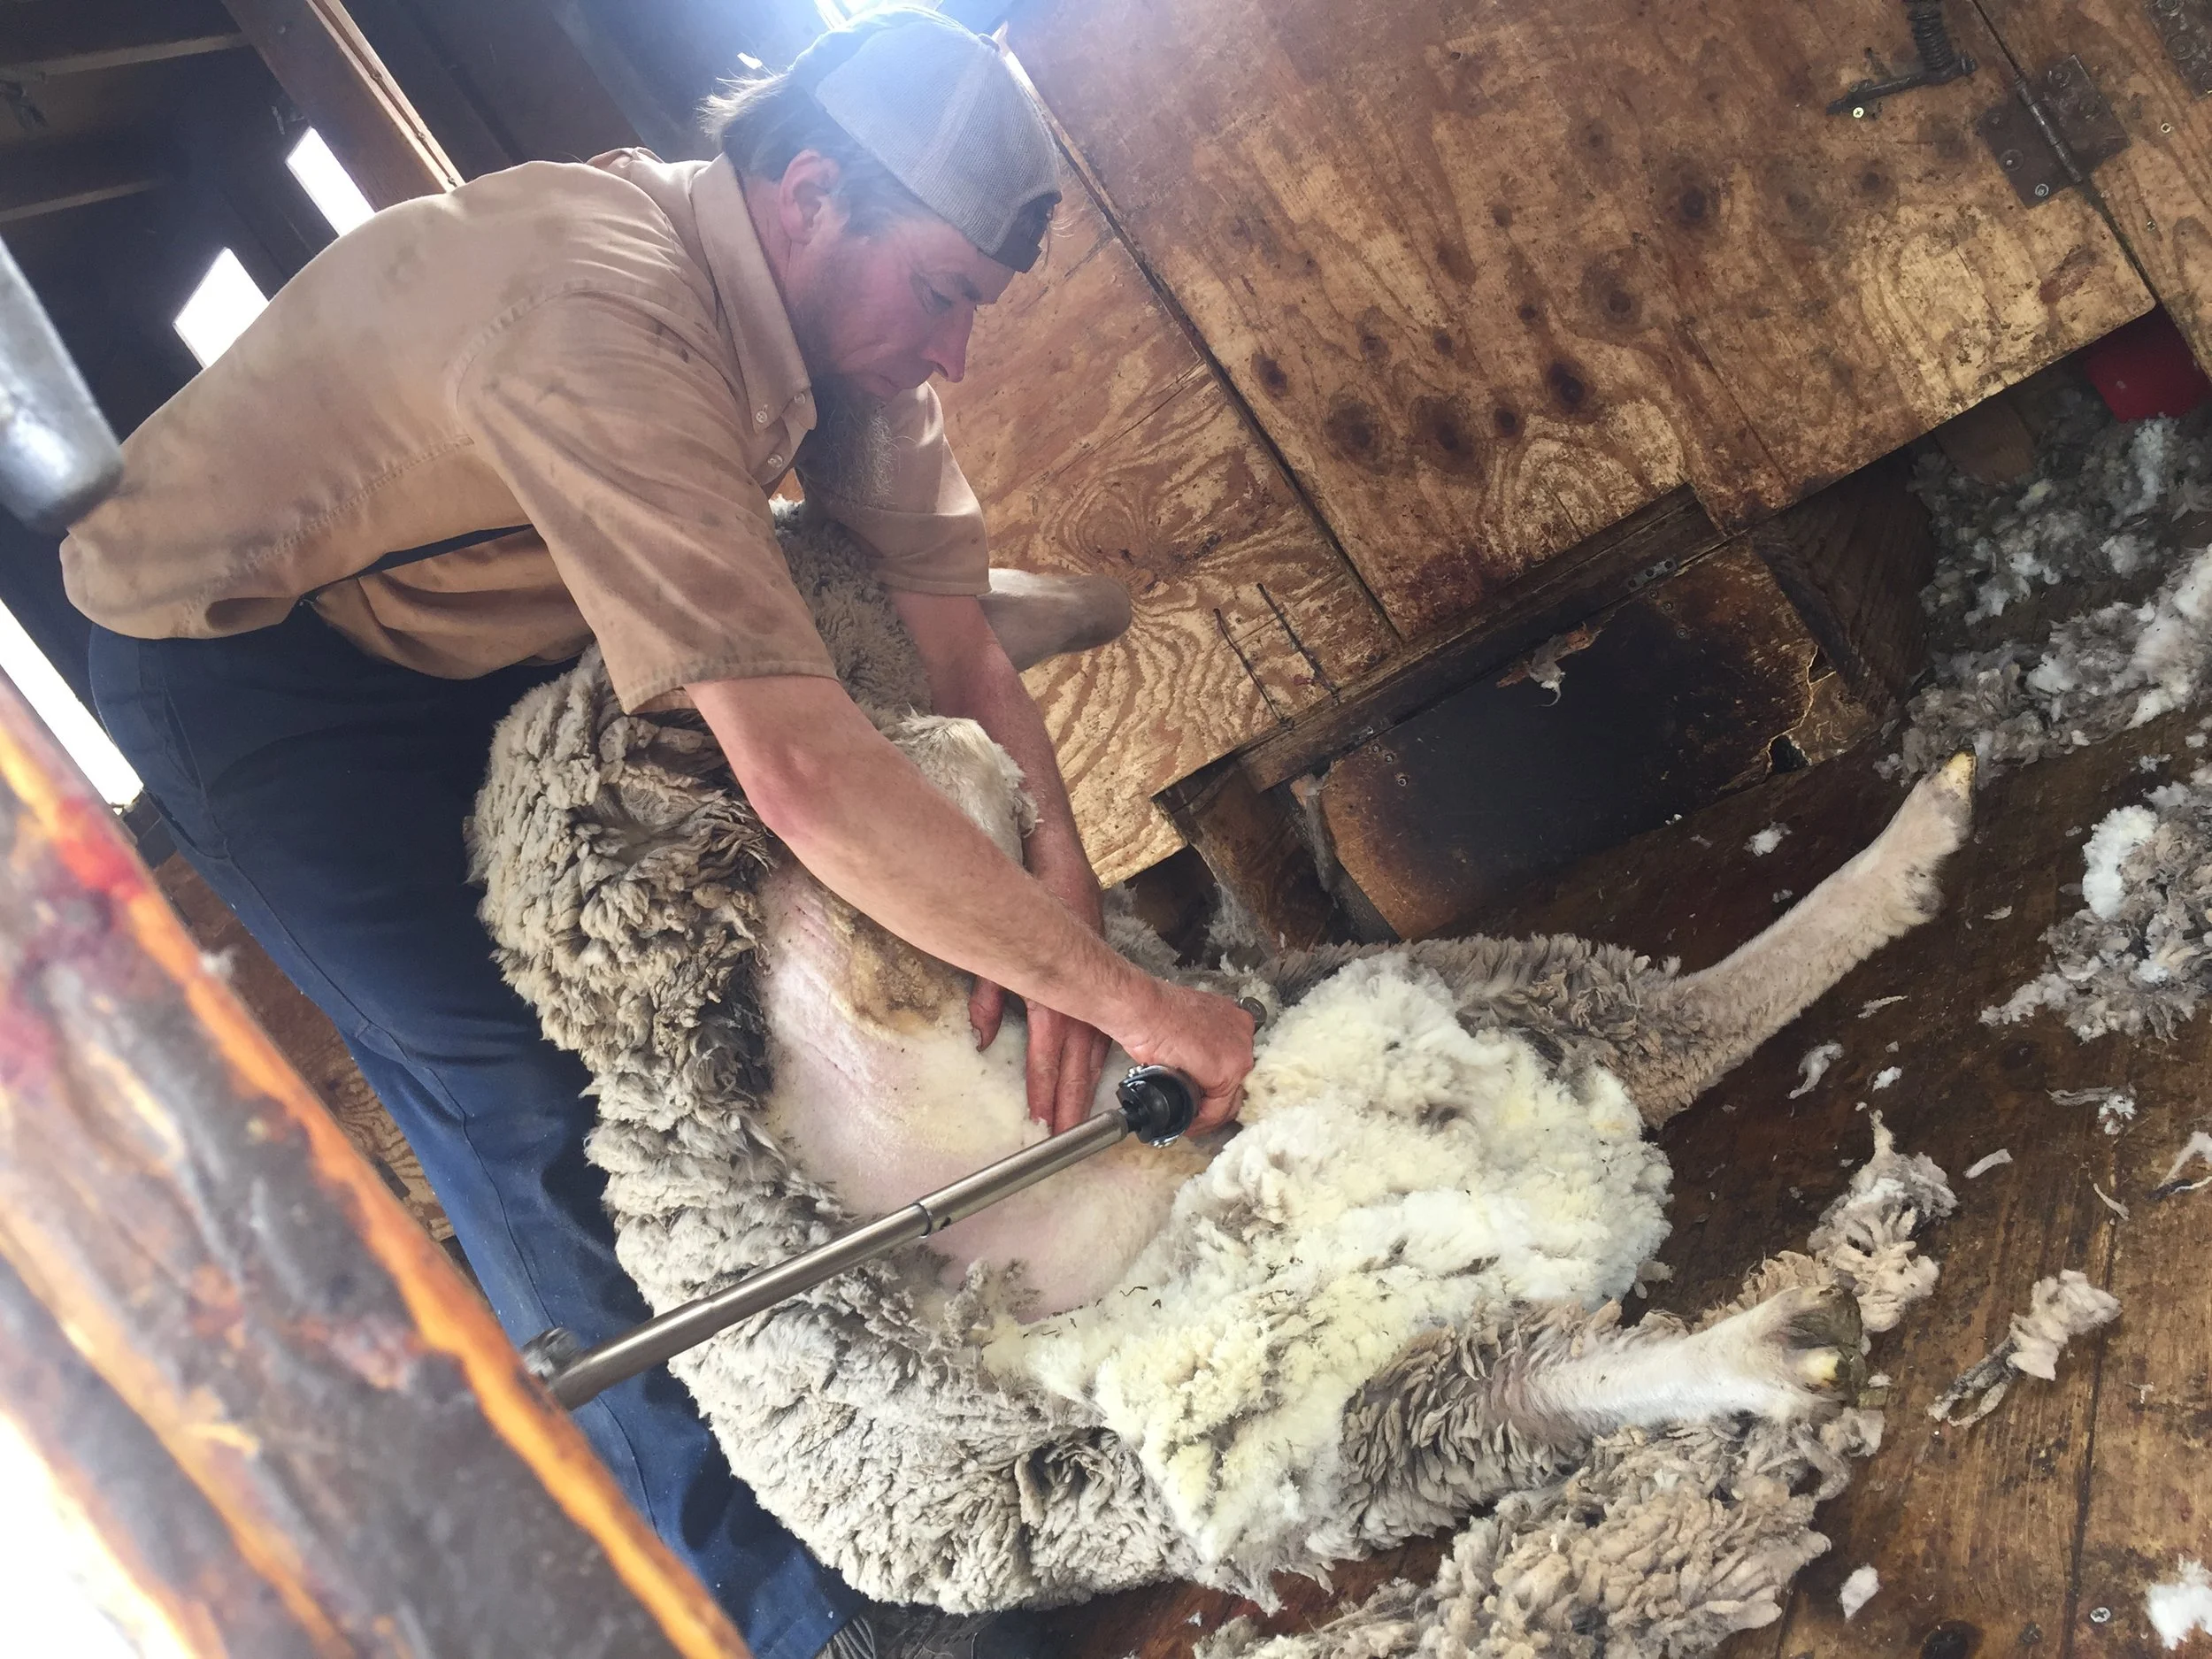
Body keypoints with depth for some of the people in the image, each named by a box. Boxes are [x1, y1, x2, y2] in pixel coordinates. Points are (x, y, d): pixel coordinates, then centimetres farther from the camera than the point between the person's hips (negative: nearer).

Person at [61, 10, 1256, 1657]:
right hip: (242, 663, -7)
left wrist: (1054, 883, -29)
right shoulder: (601, 323, -40)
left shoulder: (838, 298, -13)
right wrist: (1124, 994, -41)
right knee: (530, 1105, -11)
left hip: (493, 625, 8)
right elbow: (806, 780, -47)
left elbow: (961, 647, -13)